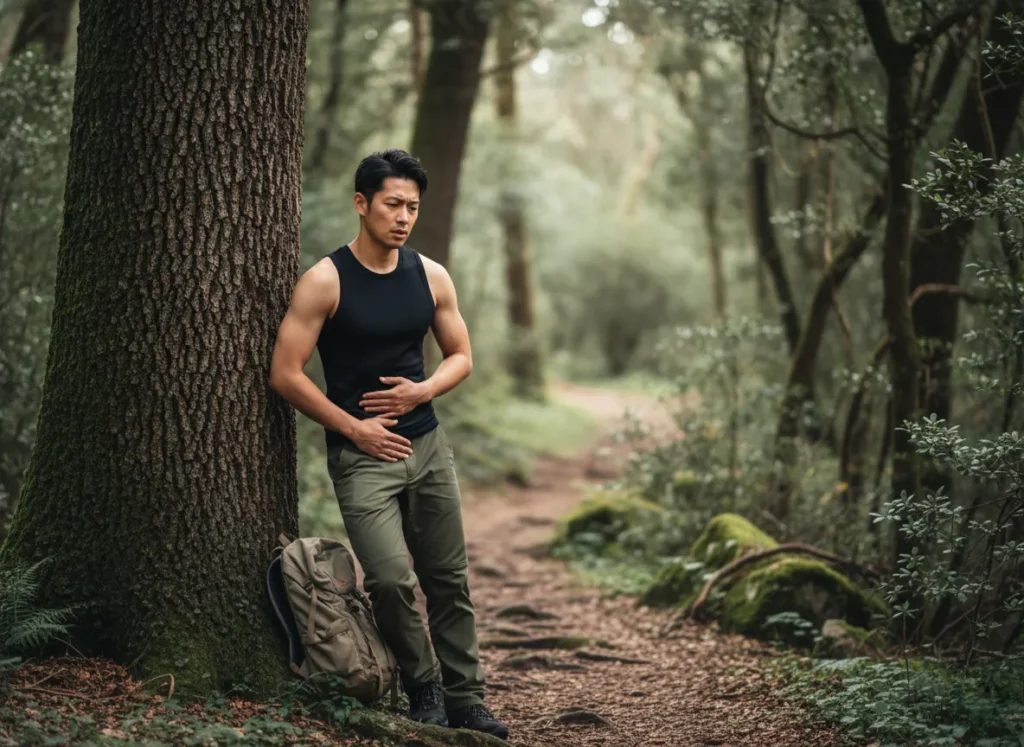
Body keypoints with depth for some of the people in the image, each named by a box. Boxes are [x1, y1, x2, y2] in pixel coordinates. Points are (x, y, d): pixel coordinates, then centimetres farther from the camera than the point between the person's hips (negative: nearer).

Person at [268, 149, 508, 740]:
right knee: (391, 579, -17)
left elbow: (461, 356, 14)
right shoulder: (325, 282, -10)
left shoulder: (430, 277, 4)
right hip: (361, 453, -5)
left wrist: (423, 391, -7)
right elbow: (285, 374, -11)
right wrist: (355, 428, -12)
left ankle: (464, 698, 20)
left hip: (428, 445, 5)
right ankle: (424, 689, 5)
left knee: (450, 579, 8)